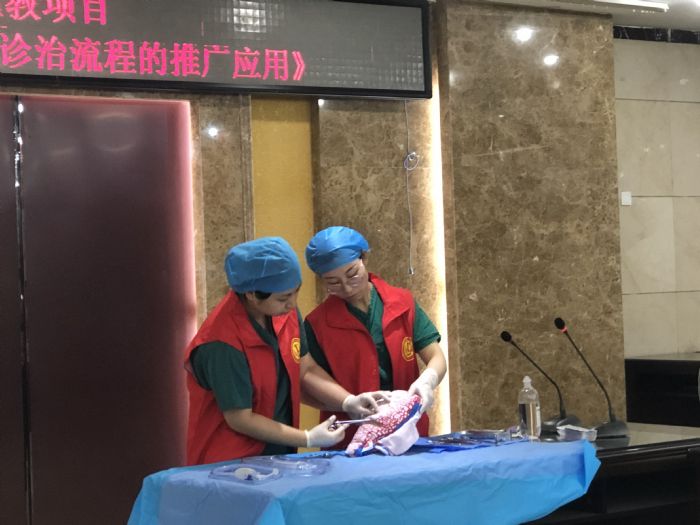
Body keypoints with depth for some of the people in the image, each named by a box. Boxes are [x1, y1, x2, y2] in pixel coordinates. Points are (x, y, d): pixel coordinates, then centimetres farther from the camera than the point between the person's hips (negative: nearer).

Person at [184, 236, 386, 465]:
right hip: (229, 466, -6)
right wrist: (309, 439, -16)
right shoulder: (223, 344, -24)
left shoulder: (285, 313, -3)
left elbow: (306, 370, 8)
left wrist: (349, 402, -6)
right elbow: (240, 419, -19)